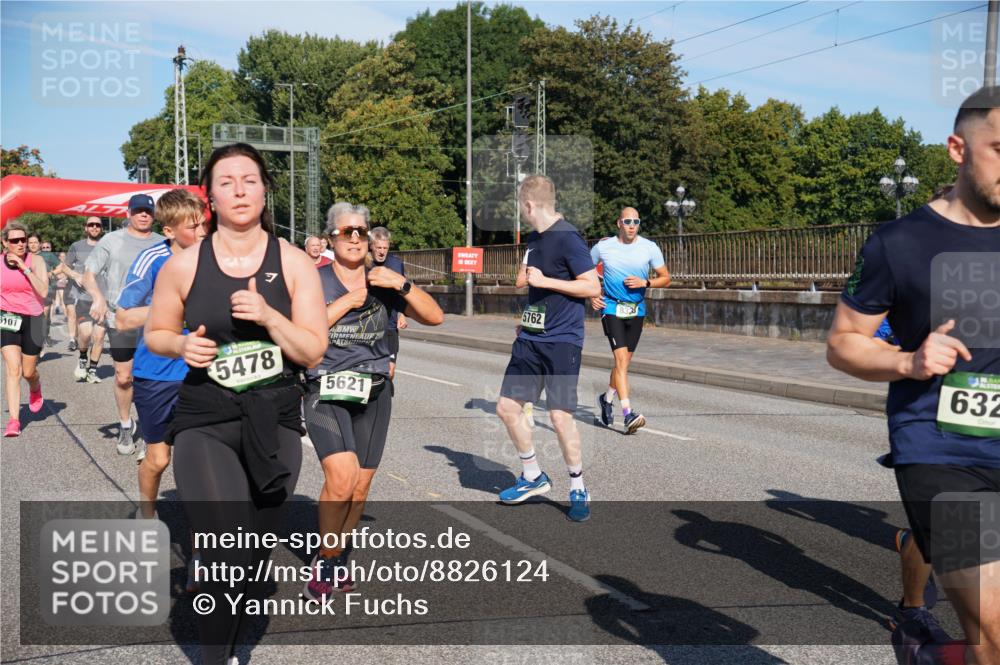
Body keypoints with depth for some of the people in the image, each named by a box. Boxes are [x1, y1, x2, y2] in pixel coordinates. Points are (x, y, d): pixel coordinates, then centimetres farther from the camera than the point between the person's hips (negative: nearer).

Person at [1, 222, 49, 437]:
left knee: (29, 372, 11)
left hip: (31, 320, -1)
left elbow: (43, 291, -20)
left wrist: (24, 268, -23)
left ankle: (36, 390, 48)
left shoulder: (36, 261, -7)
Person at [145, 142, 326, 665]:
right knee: (227, 560, -15)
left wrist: (268, 316, -19)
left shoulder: (294, 263, -2)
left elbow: (313, 352, -3)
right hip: (205, 423, -1)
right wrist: (183, 345, -10)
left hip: (275, 422, 2)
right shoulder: (184, 265, -2)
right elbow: (155, 333, 11)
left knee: (257, 558, 13)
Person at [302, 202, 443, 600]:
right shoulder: (316, 281, 0)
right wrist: (346, 302, -12)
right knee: (341, 476, -20)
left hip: (374, 393, 4)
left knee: (360, 485, 8)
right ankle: (325, 562, 0)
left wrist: (402, 284, -11)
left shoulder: (383, 283, 8)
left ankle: (338, 558, 29)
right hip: (326, 392, -3)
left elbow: (435, 317, 2)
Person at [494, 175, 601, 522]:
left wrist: (544, 281, -18)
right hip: (530, 337, 8)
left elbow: (593, 287, -17)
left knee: (560, 415, -9)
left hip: (562, 340, -8)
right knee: (507, 406, 7)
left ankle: (578, 489, 11)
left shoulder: (568, 238, -14)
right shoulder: (534, 237, 11)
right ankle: (533, 477, 24)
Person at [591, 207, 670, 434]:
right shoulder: (603, 247, -4)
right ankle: (628, 415, -19)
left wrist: (645, 282, -13)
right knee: (621, 359, -16)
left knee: (624, 361, 13)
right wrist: (592, 294, -1)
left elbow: (665, 278, 4)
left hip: (637, 311, 3)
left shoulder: (650, 248, -2)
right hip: (611, 308, -3)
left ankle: (607, 398, 38)